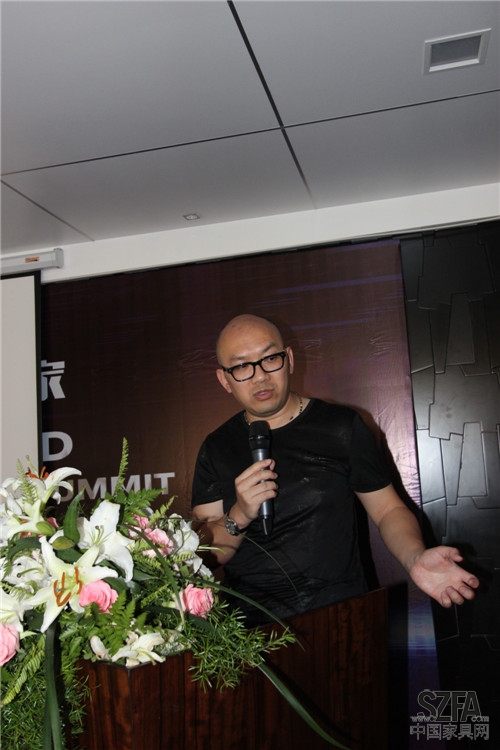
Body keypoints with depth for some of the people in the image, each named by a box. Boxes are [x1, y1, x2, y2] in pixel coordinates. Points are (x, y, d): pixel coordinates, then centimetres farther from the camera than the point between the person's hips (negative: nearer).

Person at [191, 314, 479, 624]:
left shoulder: (341, 426, 2)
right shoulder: (217, 448, 5)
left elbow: (388, 509, 4)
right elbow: (204, 552, 3)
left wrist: (415, 559, -15)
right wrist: (239, 517, -17)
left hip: (341, 618, -1)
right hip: (251, 627, 2)